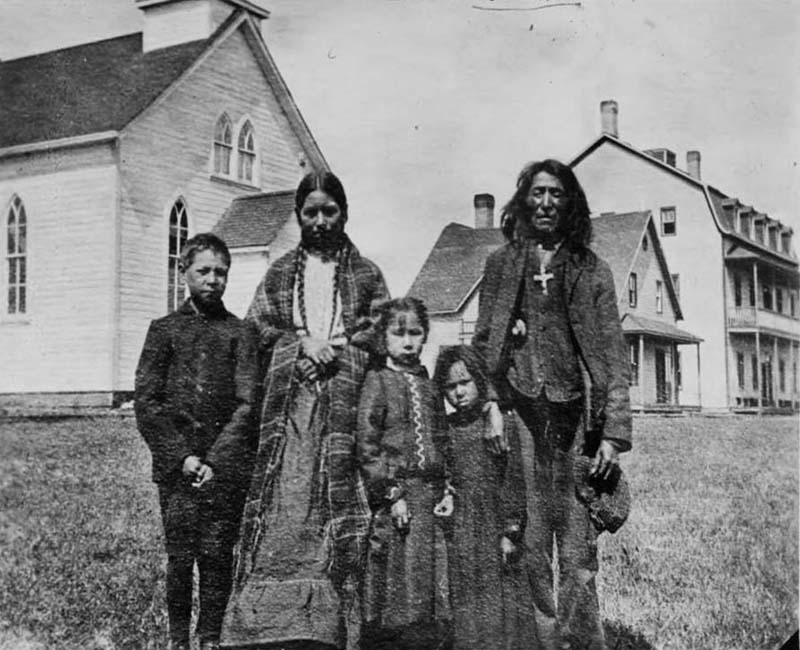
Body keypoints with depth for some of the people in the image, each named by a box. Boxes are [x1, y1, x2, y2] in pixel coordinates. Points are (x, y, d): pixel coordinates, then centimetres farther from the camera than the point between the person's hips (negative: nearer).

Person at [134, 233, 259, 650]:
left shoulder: (238, 332, 7)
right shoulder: (164, 330, 9)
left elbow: (248, 404, 0)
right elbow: (146, 404, 3)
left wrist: (215, 461, -10)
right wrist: (182, 456, -8)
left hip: (225, 468, 0)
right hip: (175, 465, 0)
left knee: (218, 555, 1)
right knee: (180, 556, 0)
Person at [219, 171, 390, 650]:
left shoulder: (365, 273, 14)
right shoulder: (281, 273, 18)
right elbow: (256, 331, 11)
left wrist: (336, 348, -7)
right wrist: (301, 343, -5)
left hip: (344, 408, -1)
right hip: (289, 403, 1)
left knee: (339, 515, -6)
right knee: (281, 512, -9)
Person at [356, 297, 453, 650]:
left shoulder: (427, 385, 15)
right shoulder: (377, 383, -3)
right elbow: (367, 447, -9)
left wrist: (446, 489, 7)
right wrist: (391, 494, -14)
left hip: (430, 494, 6)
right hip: (396, 494, -6)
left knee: (425, 583, 9)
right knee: (399, 582, -3)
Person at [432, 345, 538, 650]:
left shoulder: (501, 424, 0)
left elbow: (513, 482, -1)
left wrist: (511, 531, -5)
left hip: (494, 529, -1)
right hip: (456, 531, 1)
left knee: (501, 607, 1)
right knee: (463, 608, 2)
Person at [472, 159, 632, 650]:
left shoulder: (591, 271, 9)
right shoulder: (501, 265, 12)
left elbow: (613, 357, 4)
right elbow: (482, 347, 11)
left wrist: (614, 433, -5)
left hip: (574, 419, 0)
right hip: (518, 417, 1)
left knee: (579, 556, -2)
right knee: (527, 550, -3)